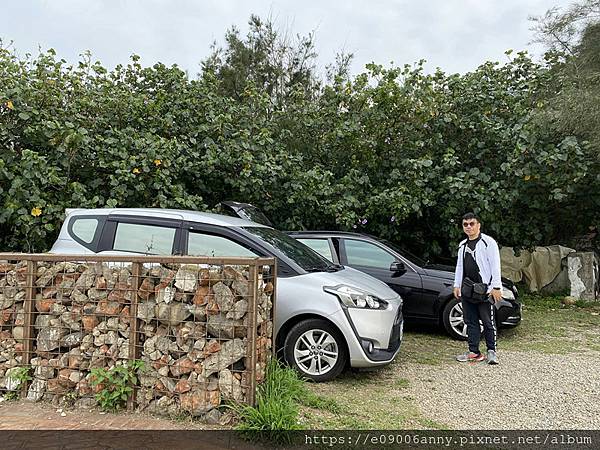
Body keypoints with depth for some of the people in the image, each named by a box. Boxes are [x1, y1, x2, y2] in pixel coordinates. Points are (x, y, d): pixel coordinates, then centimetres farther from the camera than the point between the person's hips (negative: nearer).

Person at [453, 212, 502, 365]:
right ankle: (474, 352, 17)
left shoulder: (488, 242, -5)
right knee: (470, 322, 9)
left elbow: (495, 266, -9)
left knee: (488, 322, 0)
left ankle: (491, 351, 13)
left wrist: (496, 287, -14)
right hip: (467, 290, 6)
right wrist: (457, 285, 17)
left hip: (484, 289, -6)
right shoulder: (462, 245, 16)